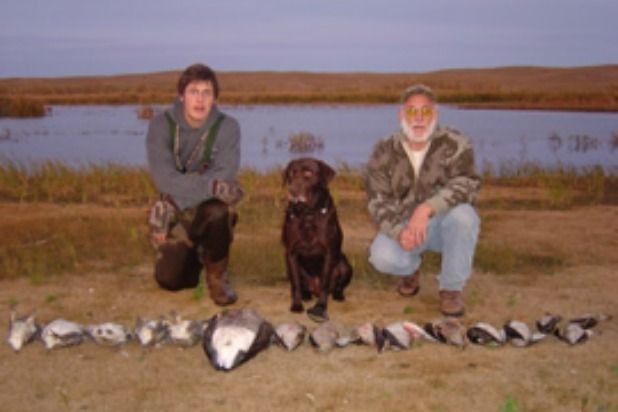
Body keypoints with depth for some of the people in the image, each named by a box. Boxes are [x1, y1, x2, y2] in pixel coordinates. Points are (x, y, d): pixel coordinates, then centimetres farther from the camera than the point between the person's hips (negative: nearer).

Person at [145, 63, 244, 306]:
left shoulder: (227, 127, -14)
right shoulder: (161, 125, -13)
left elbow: (224, 177, -24)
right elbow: (164, 178, -24)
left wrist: (182, 185, -30)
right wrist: (210, 185, -34)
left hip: (211, 208, -1)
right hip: (176, 213, 1)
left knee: (217, 212, -36)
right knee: (168, 279, -10)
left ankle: (217, 276, -8)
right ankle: (195, 256, 27)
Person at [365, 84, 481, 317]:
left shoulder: (455, 144, -13)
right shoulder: (384, 154, -6)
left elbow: (467, 183, -27)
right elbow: (378, 202, -11)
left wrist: (427, 208, -42)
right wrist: (398, 232, -32)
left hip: (444, 224, -1)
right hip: (402, 226, 1)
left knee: (462, 215, -35)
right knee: (382, 256, -30)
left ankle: (451, 288, -12)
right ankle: (411, 268, 11)